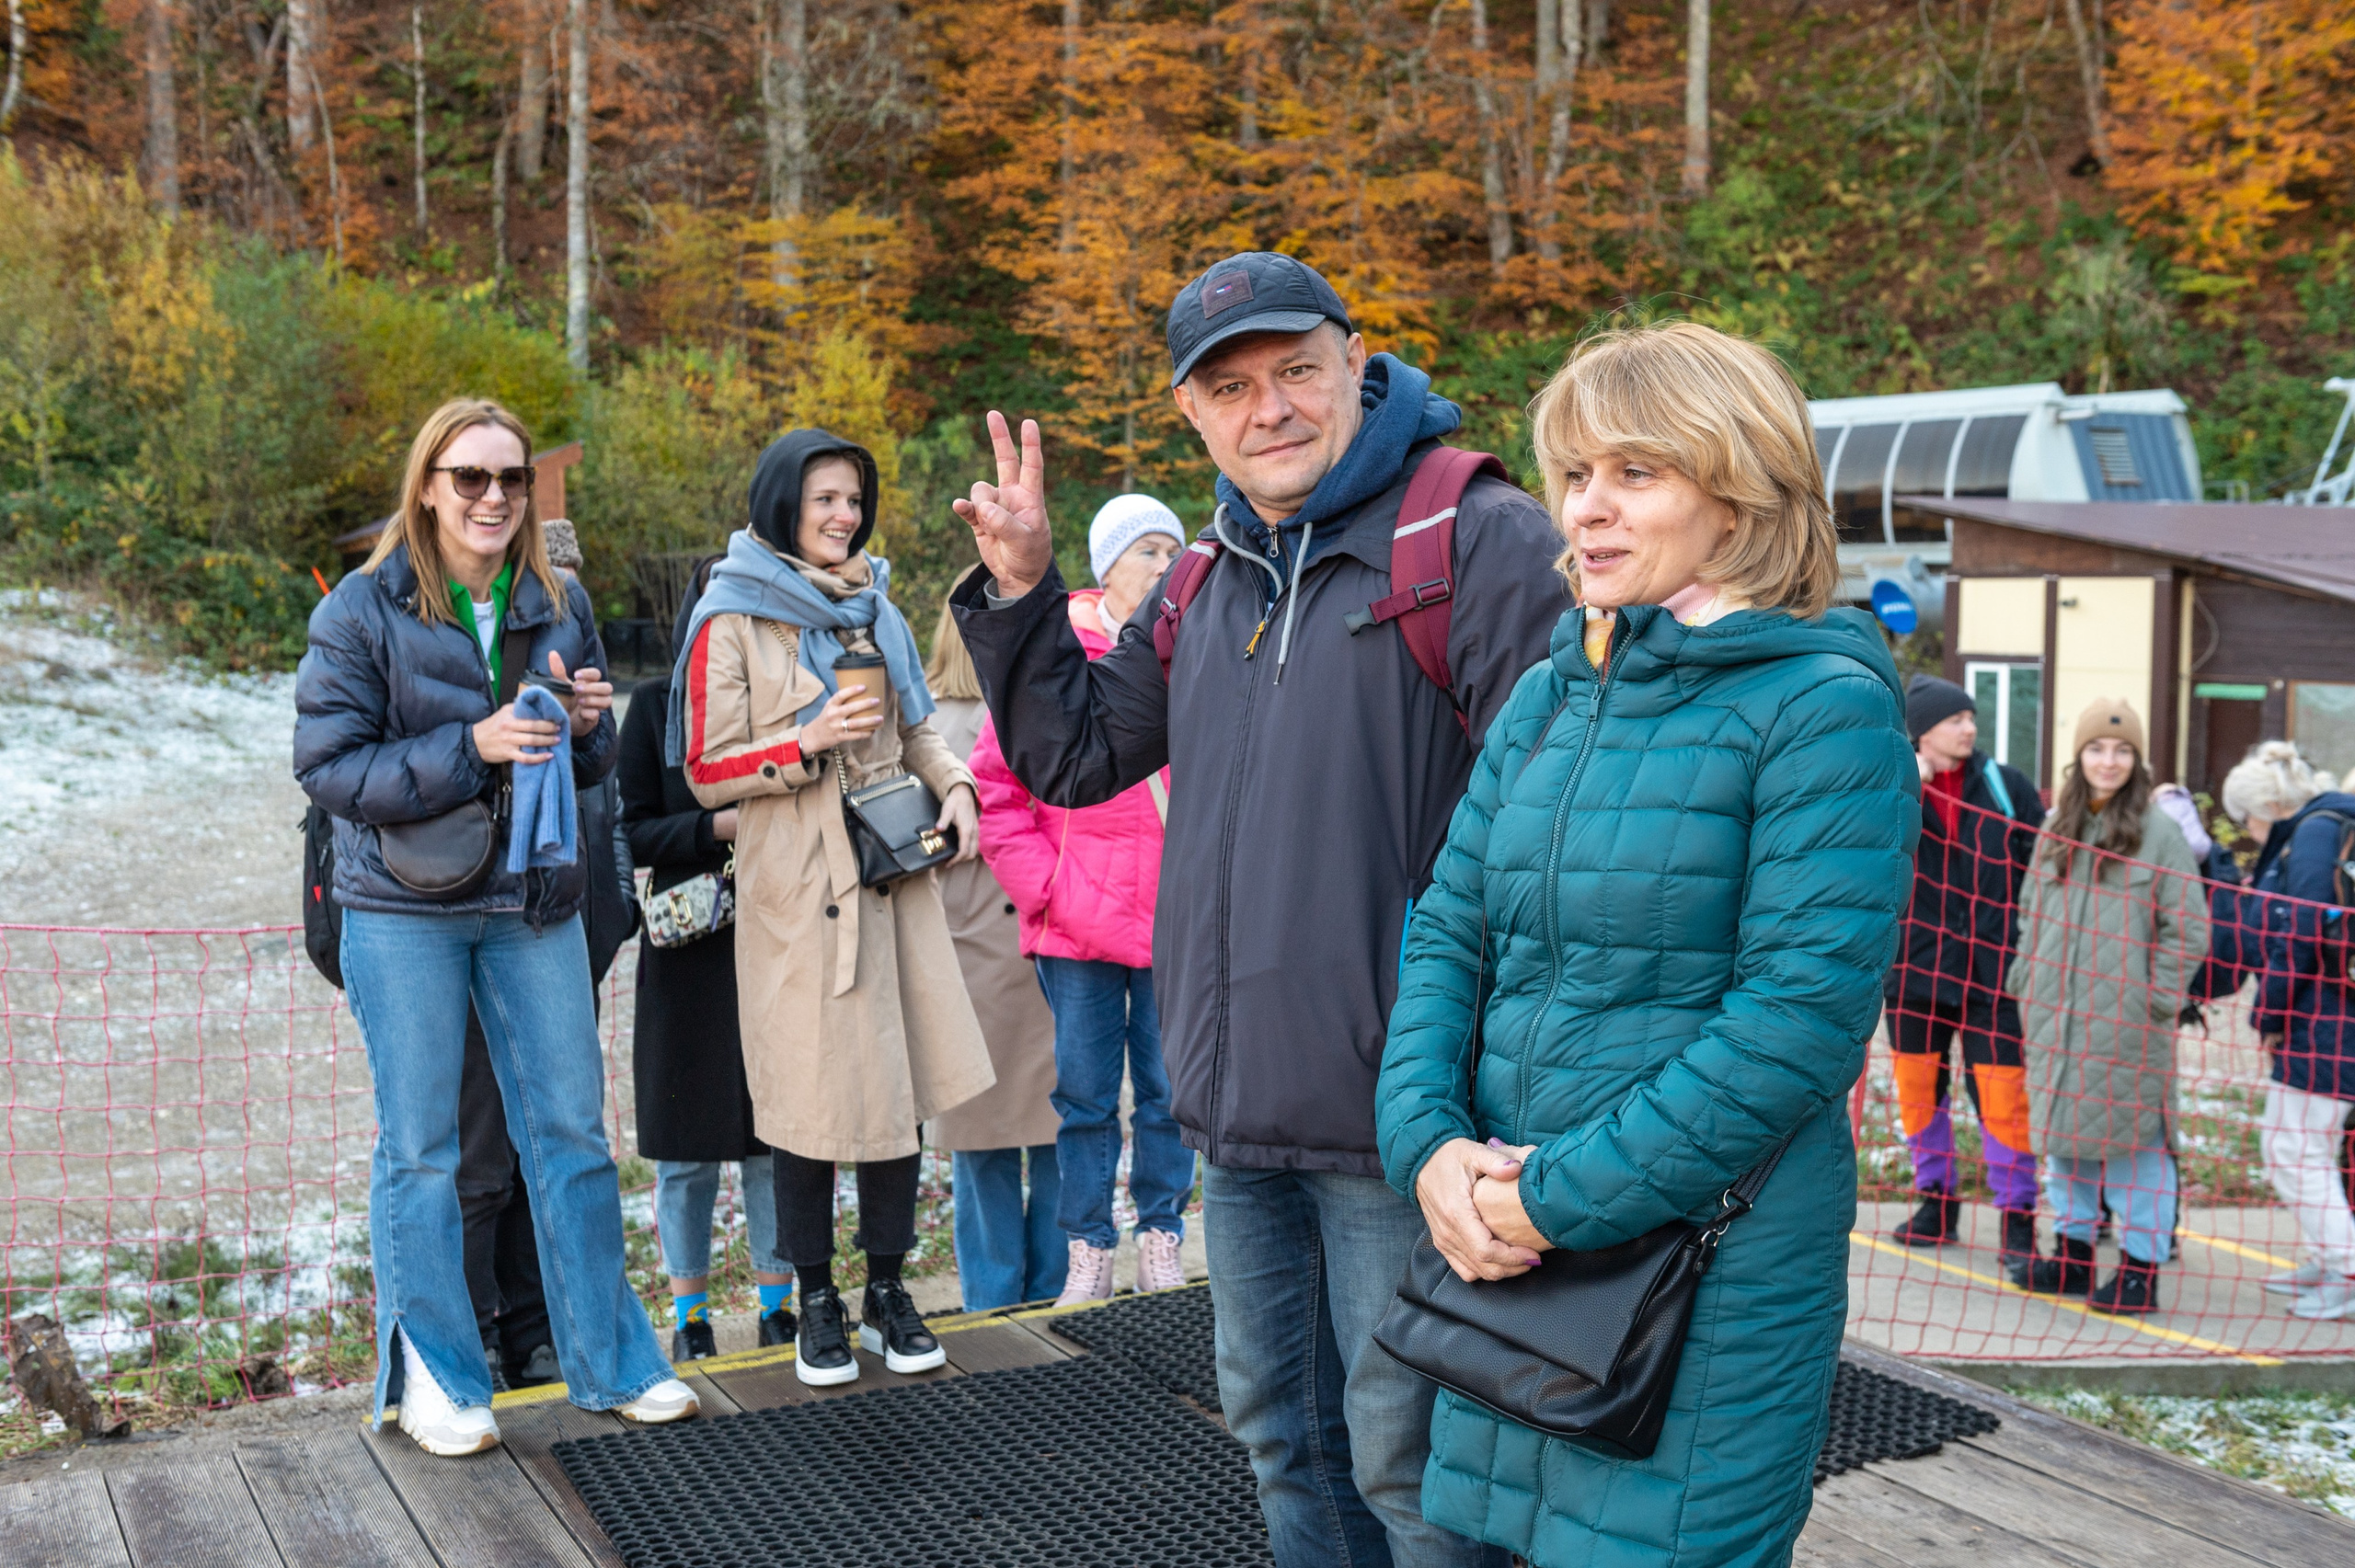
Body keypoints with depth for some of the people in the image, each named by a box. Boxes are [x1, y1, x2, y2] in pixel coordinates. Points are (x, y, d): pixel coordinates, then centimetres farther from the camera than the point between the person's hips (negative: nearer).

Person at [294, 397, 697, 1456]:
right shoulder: (363, 609, -7)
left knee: (572, 1132, 7)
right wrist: (469, 746, -22)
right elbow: (328, 766, -11)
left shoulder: (560, 606, 6)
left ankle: (609, 1360, 20)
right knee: (421, 1149, 5)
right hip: (405, 910, -3)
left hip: (535, 903, 4)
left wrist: (588, 723, -9)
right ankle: (432, 1380, 19)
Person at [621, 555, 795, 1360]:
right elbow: (632, 831, -2)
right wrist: (721, 827, -15)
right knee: (687, 1144, 6)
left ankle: (776, 1307, 20)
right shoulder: (656, 703, 2)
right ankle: (689, 1316, 20)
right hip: (690, 950, -1)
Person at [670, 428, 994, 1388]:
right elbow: (708, 771, -6)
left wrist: (954, 783, 3)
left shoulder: (873, 606, 13)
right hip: (796, 887, -5)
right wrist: (810, 741, -18)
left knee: (899, 1079, 6)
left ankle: (888, 1291, 20)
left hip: (895, 876, 5)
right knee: (811, 1093, 0)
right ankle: (816, 1305, 16)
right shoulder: (731, 620, -4)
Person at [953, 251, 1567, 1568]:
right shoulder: (1206, 586, 13)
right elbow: (1070, 760, 21)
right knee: (1280, 1428, 21)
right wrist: (1022, 593, 7)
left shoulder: (1478, 538, -11)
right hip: (1238, 1113, 8)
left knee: (1407, 1457, 4)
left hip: (1394, 1113, -7)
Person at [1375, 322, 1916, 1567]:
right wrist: (1429, 1144, -9)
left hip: (1709, 1271, -6)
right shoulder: (1545, 698, 8)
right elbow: (1445, 935, 8)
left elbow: (1802, 1022, -19)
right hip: (1507, 1262, 6)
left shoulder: (1824, 707, -12)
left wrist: (1558, 1197, -18)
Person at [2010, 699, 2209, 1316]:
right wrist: (2026, 978, 12)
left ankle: (2141, 1268, 6)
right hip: (2054, 1015, 5)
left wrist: (2158, 998, -9)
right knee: (2061, 1131, 12)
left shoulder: (2158, 830, -5)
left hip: (2127, 1020, -5)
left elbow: (2188, 926, -4)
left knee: (2132, 1136, -3)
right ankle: (2072, 1253, 24)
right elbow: (2031, 908, 21)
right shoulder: (2057, 828, 10)